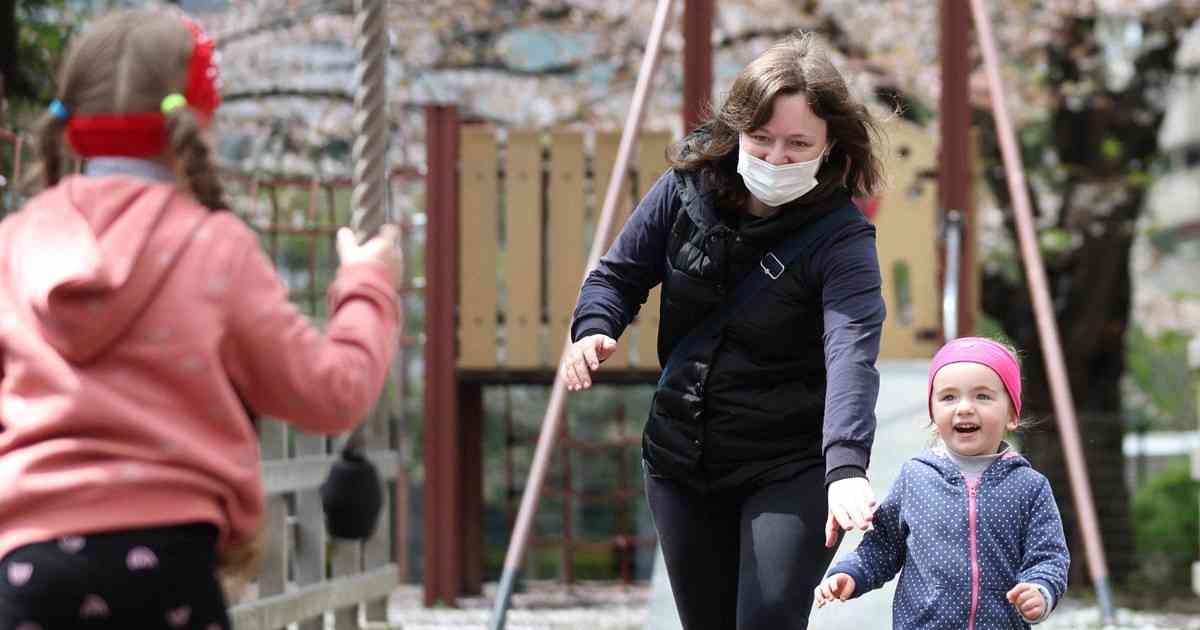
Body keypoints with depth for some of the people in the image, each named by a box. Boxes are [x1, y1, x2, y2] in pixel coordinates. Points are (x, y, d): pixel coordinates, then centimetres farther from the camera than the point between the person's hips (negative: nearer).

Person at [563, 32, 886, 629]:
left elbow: (852, 354, -36)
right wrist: (593, 330, -17)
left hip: (790, 468, -5)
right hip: (681, 458, 5)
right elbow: (621, 273, 7)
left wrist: (846, 466, -52)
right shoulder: (689, 185, -6)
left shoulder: (840, 238, -21)